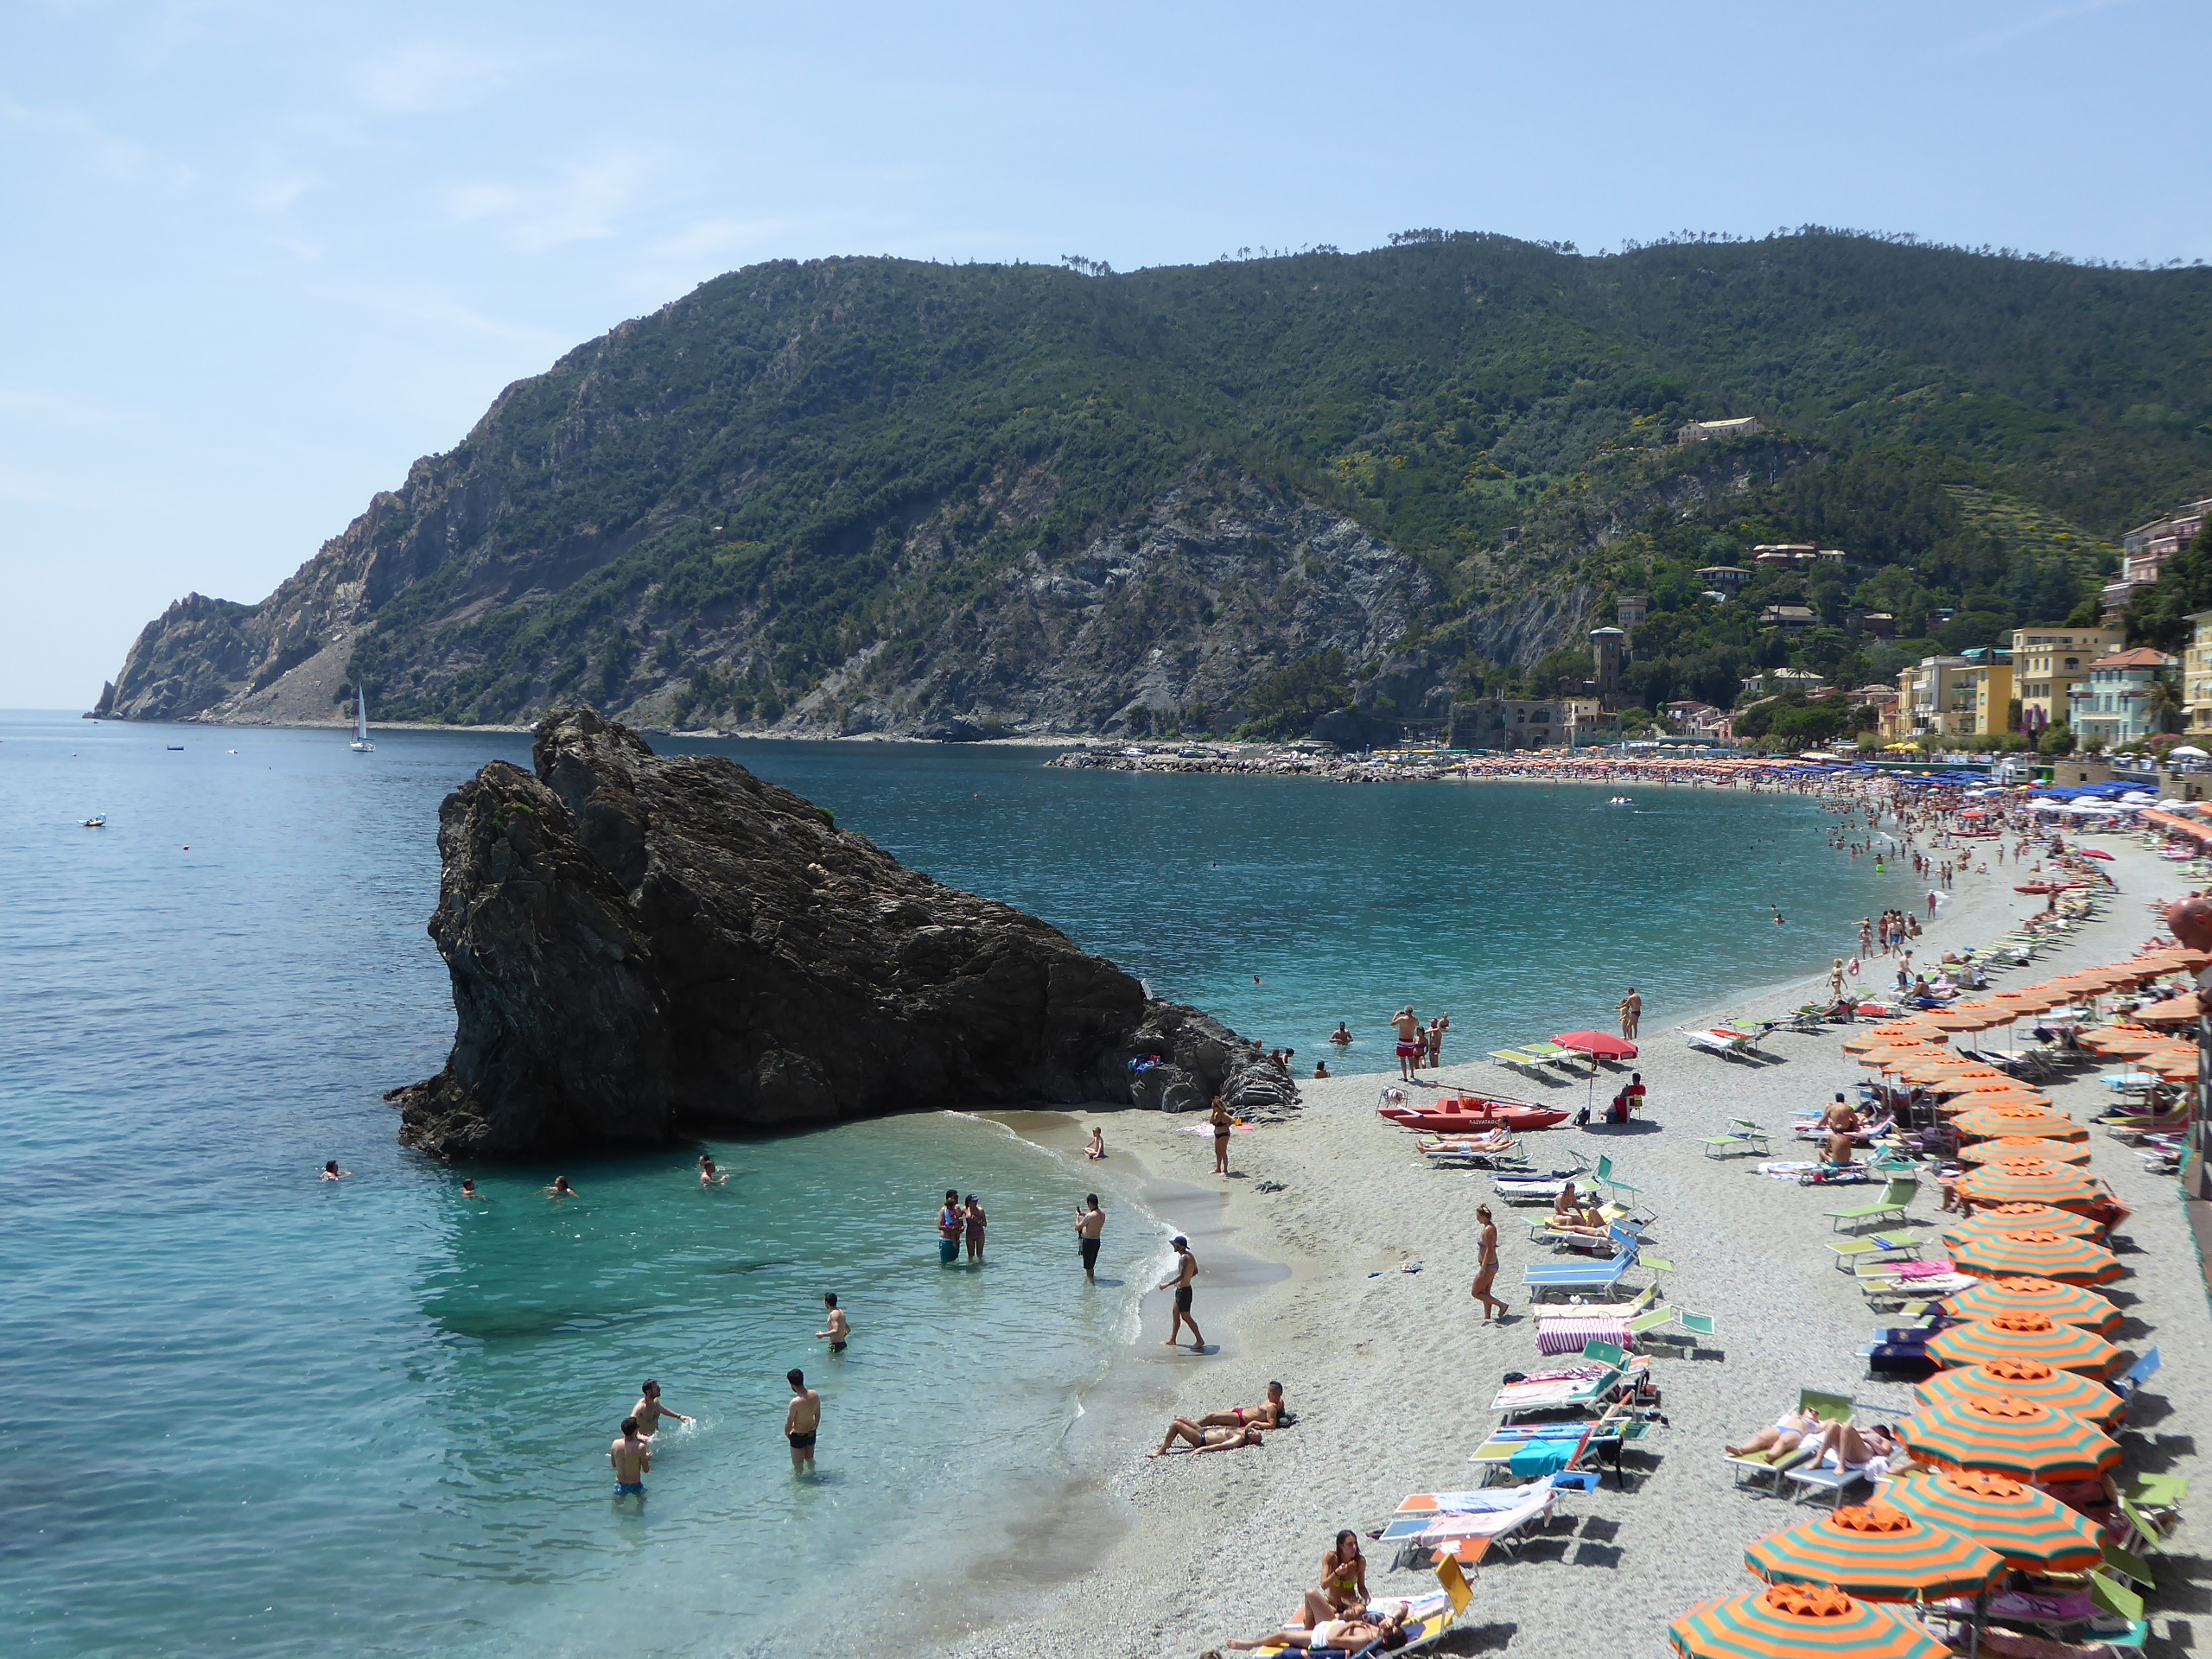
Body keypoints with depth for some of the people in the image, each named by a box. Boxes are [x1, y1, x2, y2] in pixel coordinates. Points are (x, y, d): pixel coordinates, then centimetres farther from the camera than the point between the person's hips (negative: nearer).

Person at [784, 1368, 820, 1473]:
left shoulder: (795, 1402, -32)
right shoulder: (815, 1395, -13)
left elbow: (789, 1422, -19)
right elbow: (818, 1415, 2)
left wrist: (786, 1433, 1)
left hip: (798, 1436, -6)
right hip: (811, 1433, 6)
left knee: (798, 1464, 16)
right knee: (810, 1459, 29)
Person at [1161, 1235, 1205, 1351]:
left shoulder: (1183, 1258, -23)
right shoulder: (1190, 1256, 7)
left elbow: (1181, 1276, -31)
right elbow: (1195, 1271, 18)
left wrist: (1167, 1284, -29)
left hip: (1183, 1291, -10)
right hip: (1181, 1290, 10)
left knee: (1186, 1317, -1)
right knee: (1176, 1314, 18)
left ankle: (1200, 1340, 6)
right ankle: (1172, 1340, 28)